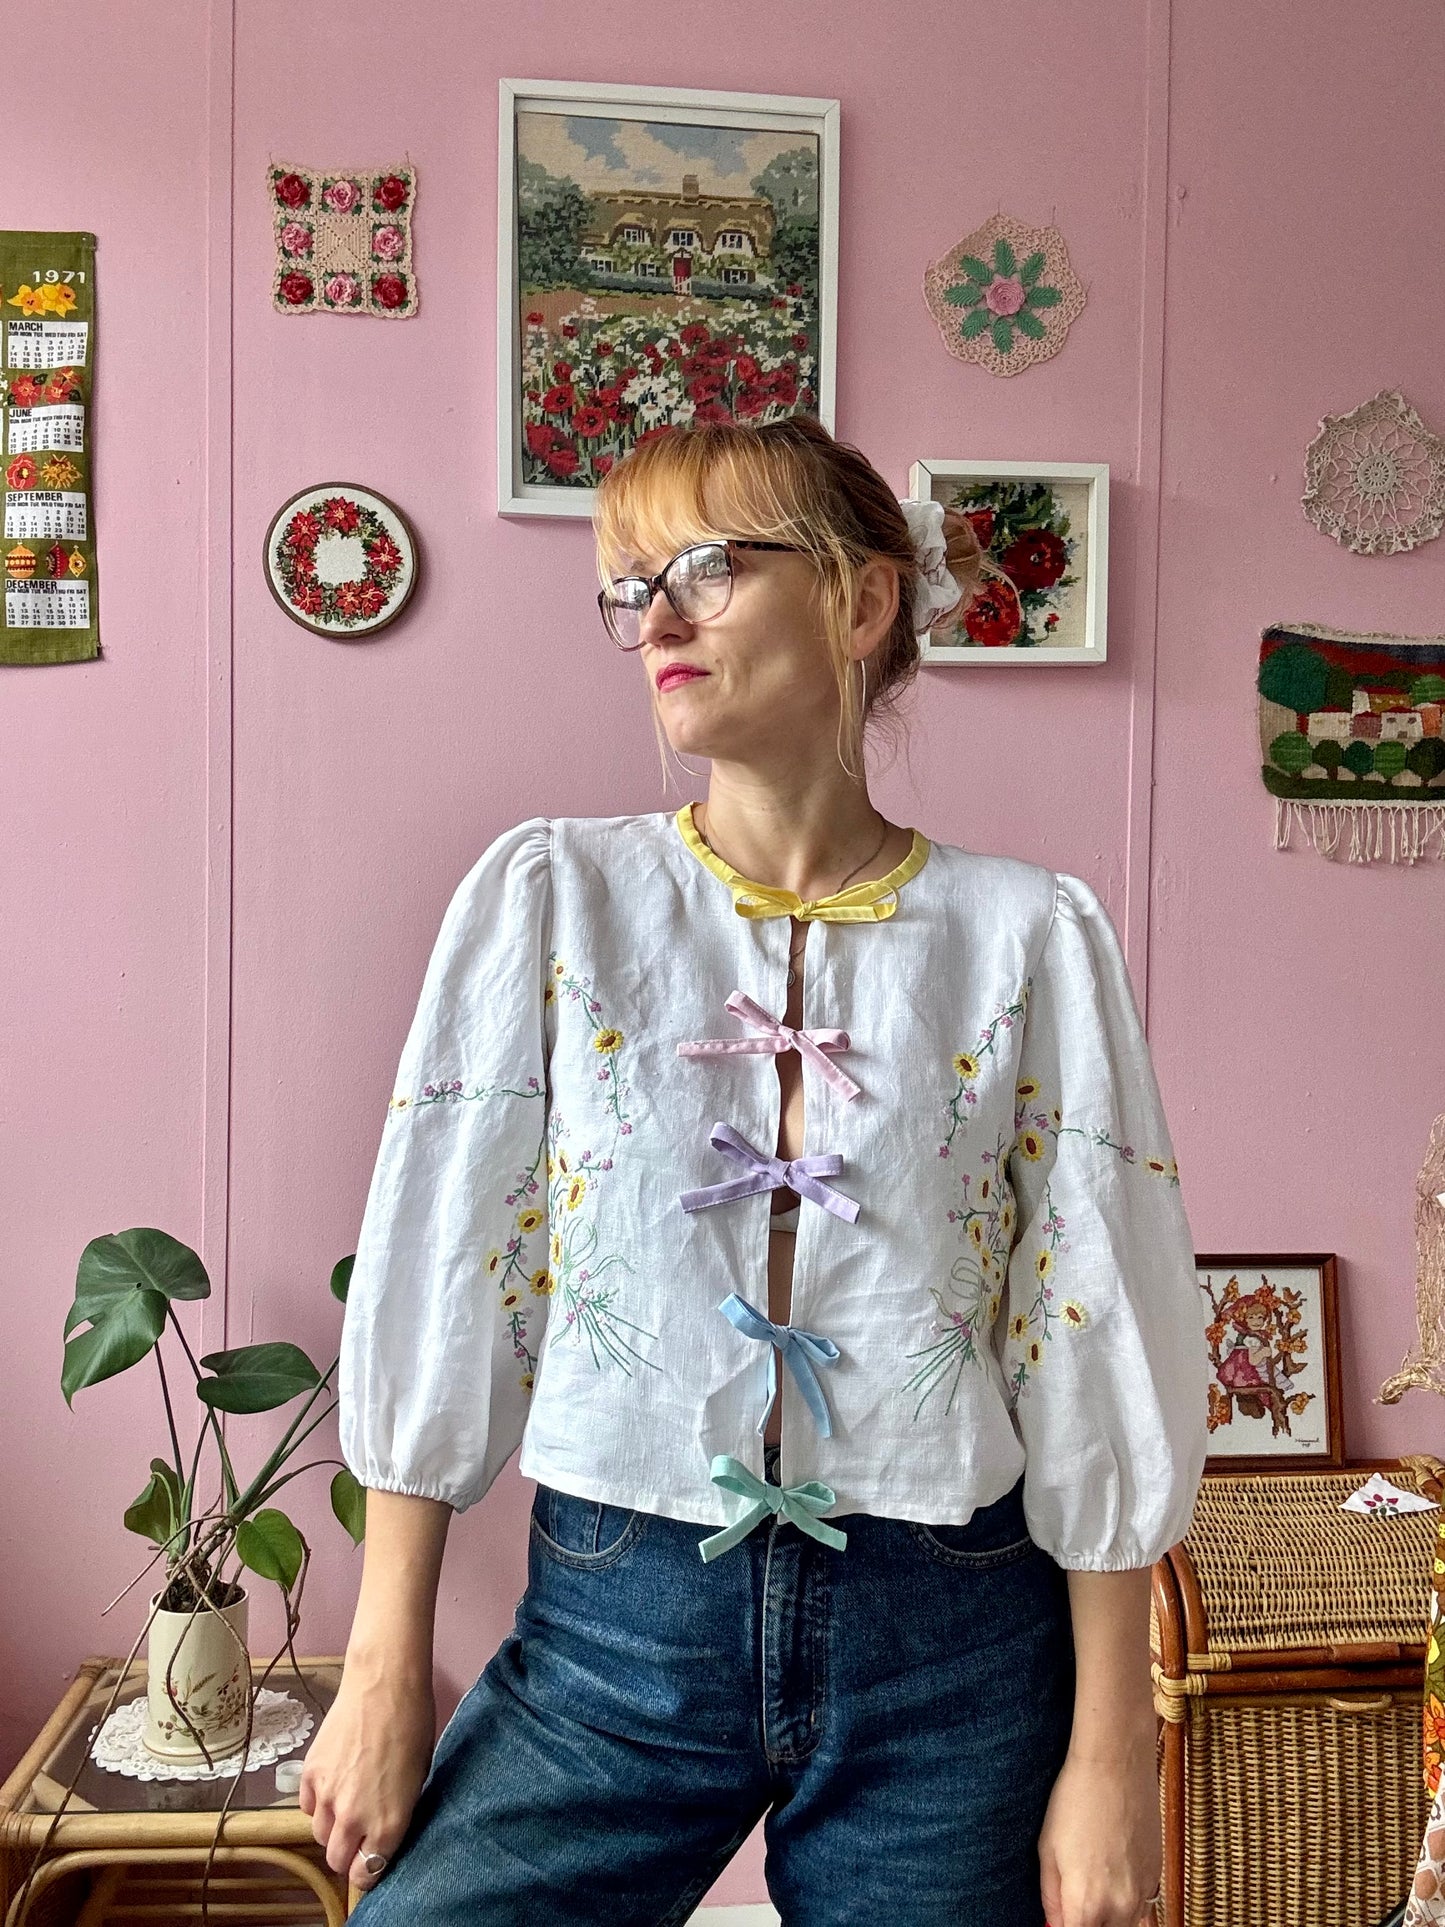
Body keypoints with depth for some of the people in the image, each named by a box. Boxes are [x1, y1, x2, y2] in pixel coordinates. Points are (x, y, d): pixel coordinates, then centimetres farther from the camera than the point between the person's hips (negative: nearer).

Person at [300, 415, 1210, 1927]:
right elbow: (439, 1275, -3)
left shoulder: (1030, 936, -5)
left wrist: (1112, 1749, -2)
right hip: (611, 1624, 1)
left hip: (952, 1648, 0)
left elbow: (1096, 1344, -3)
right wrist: (387, 1674, -1)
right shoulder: (553, 894, -4)